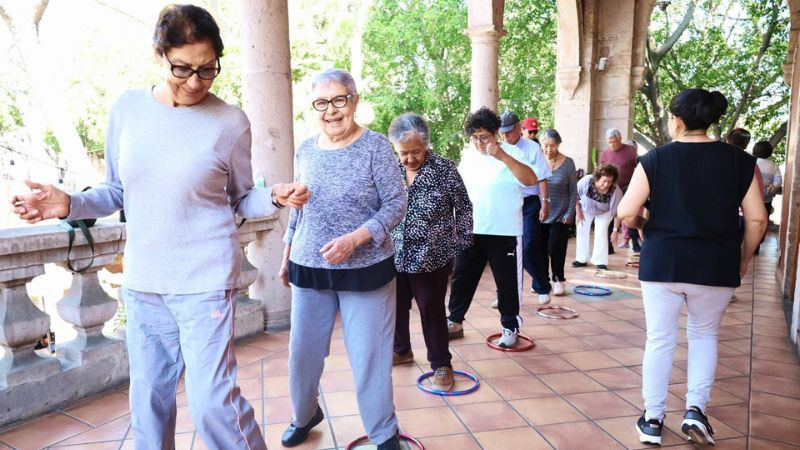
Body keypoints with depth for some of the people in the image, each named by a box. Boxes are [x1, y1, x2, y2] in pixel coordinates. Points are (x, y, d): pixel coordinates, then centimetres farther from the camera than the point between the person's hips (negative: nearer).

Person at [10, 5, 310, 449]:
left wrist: (274, 197, -19)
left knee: (212, 402, -4)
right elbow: (117, 192, 11)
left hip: (205, 282, -4)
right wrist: (70, 204, -6)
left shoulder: (230, 122, -7)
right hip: (142, 284, 4)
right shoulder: (126, 108, 2)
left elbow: (241, 200, 1)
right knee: (148, 401, 16)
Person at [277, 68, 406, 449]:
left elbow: (396, 204, -11)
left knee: (368, 355, 4)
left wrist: (355, 238, -23)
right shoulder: (305, 151, 5)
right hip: (309, 269, 5)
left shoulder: (375, 146, -9)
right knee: (302, 350, 14)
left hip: (365, 270, -4)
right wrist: (286, 257, 17)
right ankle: (305, 415, 41)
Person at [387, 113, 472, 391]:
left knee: (431, 309, 3)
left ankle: (441, 364, 20)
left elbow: (463, 208, -2)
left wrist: (462, 246, -2)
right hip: (395, 255, 4)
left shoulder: (444, 169, -9)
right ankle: (401, 350, 39)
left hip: (431, 256, -4)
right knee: (396, 306, 16)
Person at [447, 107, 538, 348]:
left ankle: (510, 327, 22)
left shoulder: (511, 152, -9)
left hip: (504, 232, -4)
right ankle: (455, 321, 24)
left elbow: (531, 180, -23)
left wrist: (502, 156, -30)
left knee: (507, 282, 7)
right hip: (470, 230, 5)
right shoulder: (468, 155, 7)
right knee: (462, 277, 11)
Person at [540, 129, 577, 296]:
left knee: (556, 249, 2)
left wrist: (570, 214, -5)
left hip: (559, 216, -1)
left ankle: (558, 279, 21)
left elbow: (573, 191, 0)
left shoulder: (567, 163, -4)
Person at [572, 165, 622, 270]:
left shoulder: (616, 191, -37)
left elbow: (616, 212, -26)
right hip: (586, 209, 2)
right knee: (582, 230, 2)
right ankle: (581, 259, 15)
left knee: (601, 232, -15)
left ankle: (600, 261, -6)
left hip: (604, 212, -2)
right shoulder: (586, 181, -37)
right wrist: (578, 212, -12)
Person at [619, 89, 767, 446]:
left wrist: (645, 226, 12)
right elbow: (757, 219, 0)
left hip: (662, 262, -1)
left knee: (660, 340, 11)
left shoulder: (655, 159, -5)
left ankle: (653, 420, 19)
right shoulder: (741, 161, 1)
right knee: (704, 335, 23)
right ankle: (695, 410, 14)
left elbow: (626, 214, -9)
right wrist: (743, 259, 14)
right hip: (716, 265, 2)